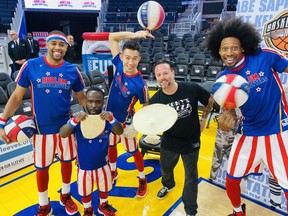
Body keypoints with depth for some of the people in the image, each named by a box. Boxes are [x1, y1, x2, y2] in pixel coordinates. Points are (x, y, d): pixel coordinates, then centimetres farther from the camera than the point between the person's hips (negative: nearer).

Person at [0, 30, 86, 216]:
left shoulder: (72, 70, -4)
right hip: (41, 128, -1)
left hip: (66, 126, 2)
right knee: (42, 167, 13)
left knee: (67, 161, 17)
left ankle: (65, 196, 44)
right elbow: (17, 96, -2)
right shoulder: (31, 66, -8)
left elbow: (82, 98, 5)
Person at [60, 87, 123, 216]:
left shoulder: (106, 119, -16)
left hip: (102, 165, 2)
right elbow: (62, 134, -30)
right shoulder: (79, 119, -19)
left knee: (104, 189, 27)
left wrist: (111, 119, -46)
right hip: (84, 166, -1)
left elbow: (120, 132, -29)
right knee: (85, 192, 24)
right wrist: (75, 120, -46)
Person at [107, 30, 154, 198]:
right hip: (110, 117, 5)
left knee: (134, 151, 13)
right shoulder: (119, 64, -15)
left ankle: (143, 179, 37)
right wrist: (134, 34, -19)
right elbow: (112, 37, -8)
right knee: (111, 146, 24)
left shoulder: (140, 84, -29)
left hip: (125, 122, -5)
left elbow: (146, 106, -14)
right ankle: (113, 171, 50)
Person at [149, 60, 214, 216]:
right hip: (169, 142, 2)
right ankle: (168, 185, 63)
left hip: (191, 141, -1)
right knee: (165, 168, 26)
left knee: (191, 176, 14)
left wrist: (203, 119, -2)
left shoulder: (192, 88, -23)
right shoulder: (155, 100, -19)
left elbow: (210, 100, -4)